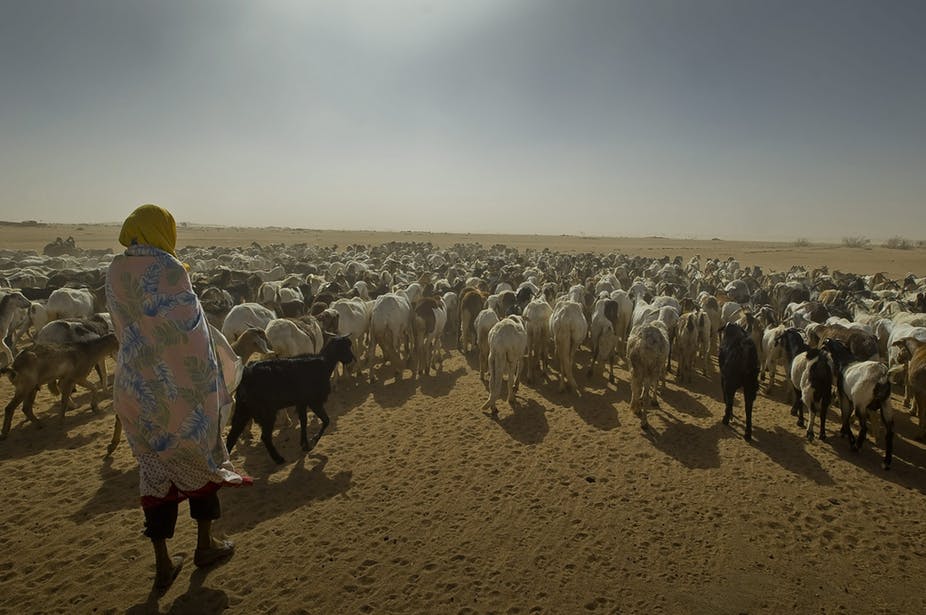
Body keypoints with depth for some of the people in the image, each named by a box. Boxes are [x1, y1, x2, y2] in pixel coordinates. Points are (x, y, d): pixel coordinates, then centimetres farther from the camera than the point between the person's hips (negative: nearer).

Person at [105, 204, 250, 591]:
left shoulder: (115, 272, 3)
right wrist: (206, 377, -7)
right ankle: (205, 545, 29)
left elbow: (128, 325, 13)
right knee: (201, 454, 14)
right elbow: (188, 326, -17)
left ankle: (162, 564, 22)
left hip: (135, 384, 6)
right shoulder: (166, 267, -18)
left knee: (155, 466, 14)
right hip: (179, 383, -6)